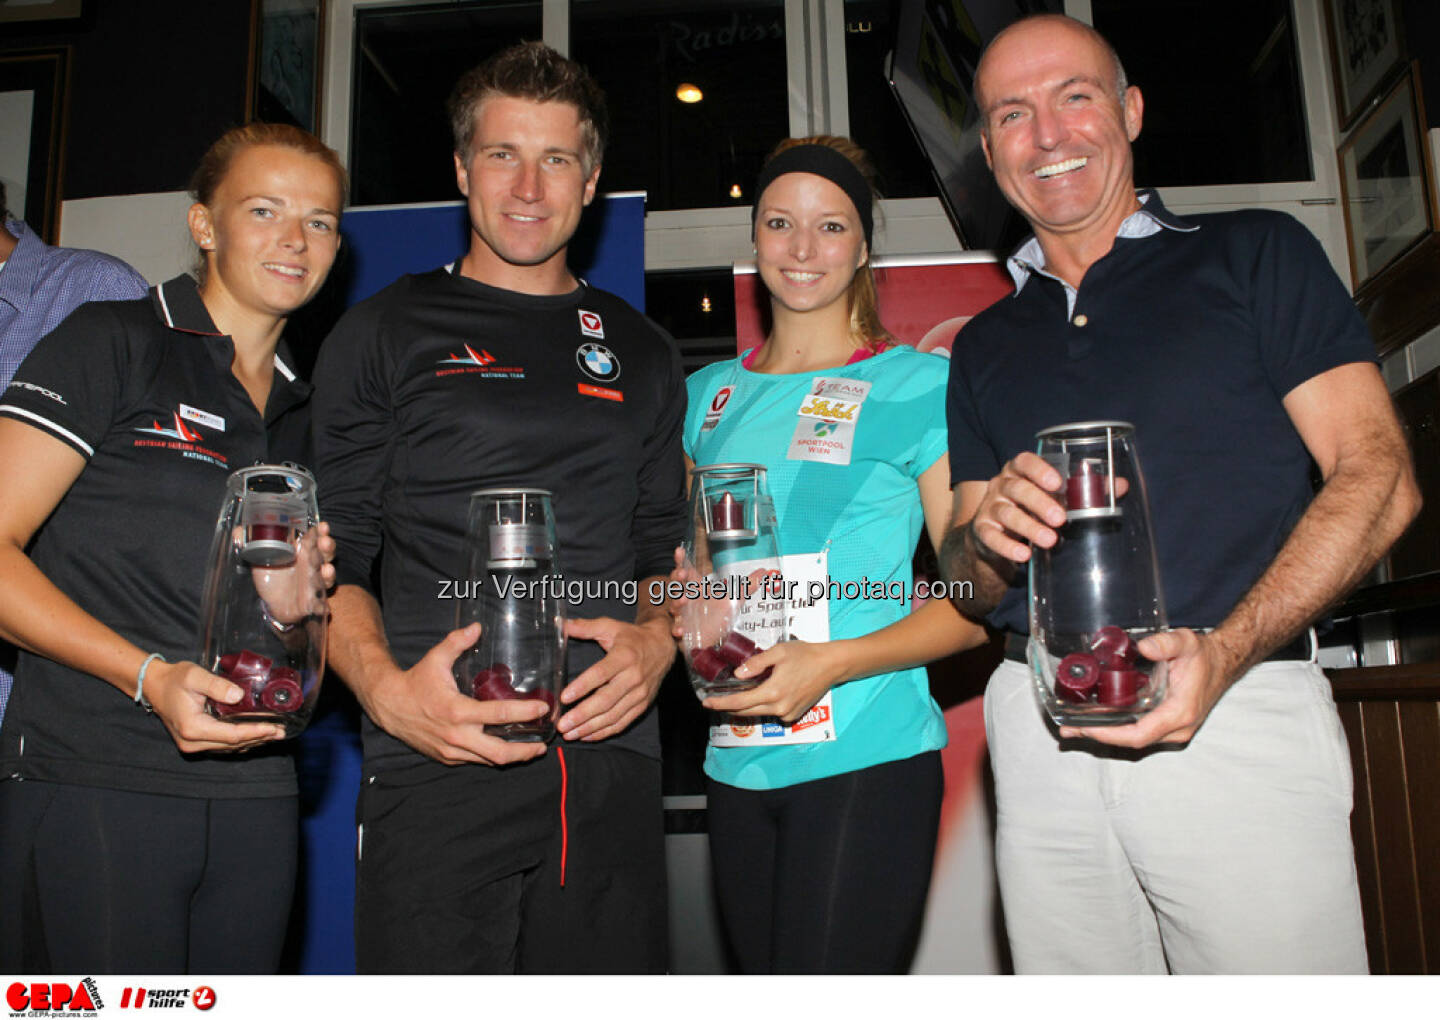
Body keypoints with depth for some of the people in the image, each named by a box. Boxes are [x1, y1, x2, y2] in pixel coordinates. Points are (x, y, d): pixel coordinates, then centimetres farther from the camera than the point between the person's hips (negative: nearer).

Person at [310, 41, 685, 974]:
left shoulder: (641, 354, 16)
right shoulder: (388, 335, 7)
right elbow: (332, 556, 4)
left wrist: (658, 639, -3)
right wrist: (385, 688, -14)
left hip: (610, 757, 3)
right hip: (435, 763, -2)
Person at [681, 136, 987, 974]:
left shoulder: (918, 385, -1)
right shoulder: (713, 394, 13)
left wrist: (835, 662, -17)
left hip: (865, 759, -4)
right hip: (737, 764, 5)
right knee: (765, 977, 13)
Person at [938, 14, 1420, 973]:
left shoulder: (1254, 256, 6)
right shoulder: (985, 346, 17)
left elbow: (1378, 475, -3)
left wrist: (1227, 650, -17)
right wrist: (987, 541, -9)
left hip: (1237, 715, -3)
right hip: (1040, 737, 3)